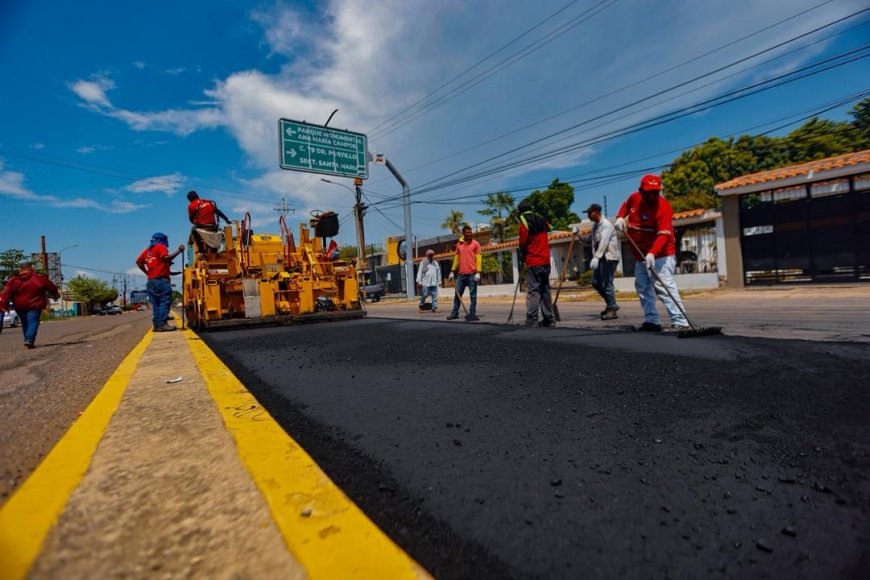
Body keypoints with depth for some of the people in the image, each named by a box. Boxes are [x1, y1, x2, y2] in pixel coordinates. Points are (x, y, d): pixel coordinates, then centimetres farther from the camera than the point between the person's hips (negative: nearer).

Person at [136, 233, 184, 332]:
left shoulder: (147, 250, 21)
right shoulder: (161, 247, -1)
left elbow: (138, 261, 20)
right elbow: (166, 258, -18)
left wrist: (147, 272, 17)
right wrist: (179, 251, -18)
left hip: (151, 280, 8)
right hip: (161, 280, -8)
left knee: (155, 304, 9)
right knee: (165, 302, -10)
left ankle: (156, 325, 7)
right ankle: (162, 324, -17)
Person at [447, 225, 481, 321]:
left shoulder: (475, 243, 0)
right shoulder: (459, 244, 13)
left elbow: (479, 258, -4)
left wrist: (478, 272, -14)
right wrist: (452, 271, 12)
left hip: (472, 274, -4)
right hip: (461, 274, 5)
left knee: (473, 295, 0)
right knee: (457, 294, 7)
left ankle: (472, 313, 4)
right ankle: (455, 313, 15)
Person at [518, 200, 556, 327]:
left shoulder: (524, 223, -8)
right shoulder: (542, 220, 12)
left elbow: (522, 243, -7)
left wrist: (523, 254, 12)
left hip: (533, 263, -6)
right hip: (546, 261, 6)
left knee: (533, 291, -7)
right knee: (545, 289, 12)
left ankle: (531, 321, -9)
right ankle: (549, 319, 15)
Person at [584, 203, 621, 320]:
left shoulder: (606, 224, -13)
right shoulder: (594, 225, 14)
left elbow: (604, 242, -25)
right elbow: (590, 239, 16)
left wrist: (596, 258, -33)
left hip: (609, 257, -9)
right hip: (600, 258, 9)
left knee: (607, 284, -8)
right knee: (596, 282, 10)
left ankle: (612, 310, 0)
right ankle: (611, 304, 24)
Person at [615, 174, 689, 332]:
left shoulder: (663, 207, -21)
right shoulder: (634, 197, -1)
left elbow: (663, 235, -31)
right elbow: (626, 205, 24)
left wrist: (652, 253, -45)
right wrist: (620, 217, 3)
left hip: (661, 254, -8)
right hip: (641, 254, 8)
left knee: (664, 285, -18)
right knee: (642, 286, 10)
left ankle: (679, 321, -18)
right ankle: (651, 321, 18)